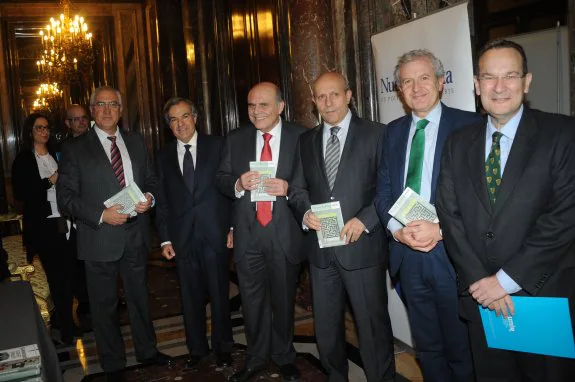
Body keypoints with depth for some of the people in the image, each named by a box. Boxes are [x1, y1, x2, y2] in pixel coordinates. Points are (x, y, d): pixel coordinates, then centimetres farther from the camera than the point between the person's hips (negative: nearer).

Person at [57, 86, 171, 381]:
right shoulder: (76, 149, -5)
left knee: (139, 296, 19)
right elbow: (66, 197, -8)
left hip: (135, 234, 4)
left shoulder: (136, 142, 7)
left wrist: (149, 197, -9)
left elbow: (150, 179, 14)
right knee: (105, 304, 10)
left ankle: (147, 350, 39)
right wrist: (101, 215, -21)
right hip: (100, 238, -3)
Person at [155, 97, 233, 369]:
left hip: (215, 234, -2)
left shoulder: (217, 146, 0)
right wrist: (165, 239, 3)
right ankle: (197, 348, 27)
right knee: (191, 298, 11)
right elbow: (162, 201, 8)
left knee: (219, 295, 8)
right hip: (183, 238, 2)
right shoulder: (164, 157, 9)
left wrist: (233, 227, -5)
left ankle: (222, 347, 25)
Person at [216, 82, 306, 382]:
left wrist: (289, 188, -20)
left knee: (283, 299, 14)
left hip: (285, 233, -2)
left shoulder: (301, 137, -3)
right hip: (247, 231, 2)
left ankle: (284, 356, 34)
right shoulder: (236, 140, 7)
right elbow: (221, 180, 8)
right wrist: (238, 184, -13)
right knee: (252, 301, 11)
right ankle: (256, 358, 30)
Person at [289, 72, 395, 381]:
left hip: (362, 246, -4)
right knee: (326, 326, 16)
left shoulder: (375, 134, -2)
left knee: (373, 326, 4)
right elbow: (297, 189, 13)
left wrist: (364, 220, -17)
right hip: (320, 248, 5)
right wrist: (305, 212, -8)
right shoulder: (306, 141, 13)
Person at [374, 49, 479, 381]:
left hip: (451, 252, -4)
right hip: (407, 253, 5)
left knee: (461, 349, 9)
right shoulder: (394, 131, 11)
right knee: (427, 346, 19)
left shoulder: (469, 125, -5)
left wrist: (440, 229, -19)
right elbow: (383, 189, 10)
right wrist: (397, 228, -8)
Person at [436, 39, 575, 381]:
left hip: (546, 298, -3)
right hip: (481, 299, 3)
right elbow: (450, 214, 1)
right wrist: (479, 280, -10)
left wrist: (507, 279, -15)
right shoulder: (459, 143, 6)